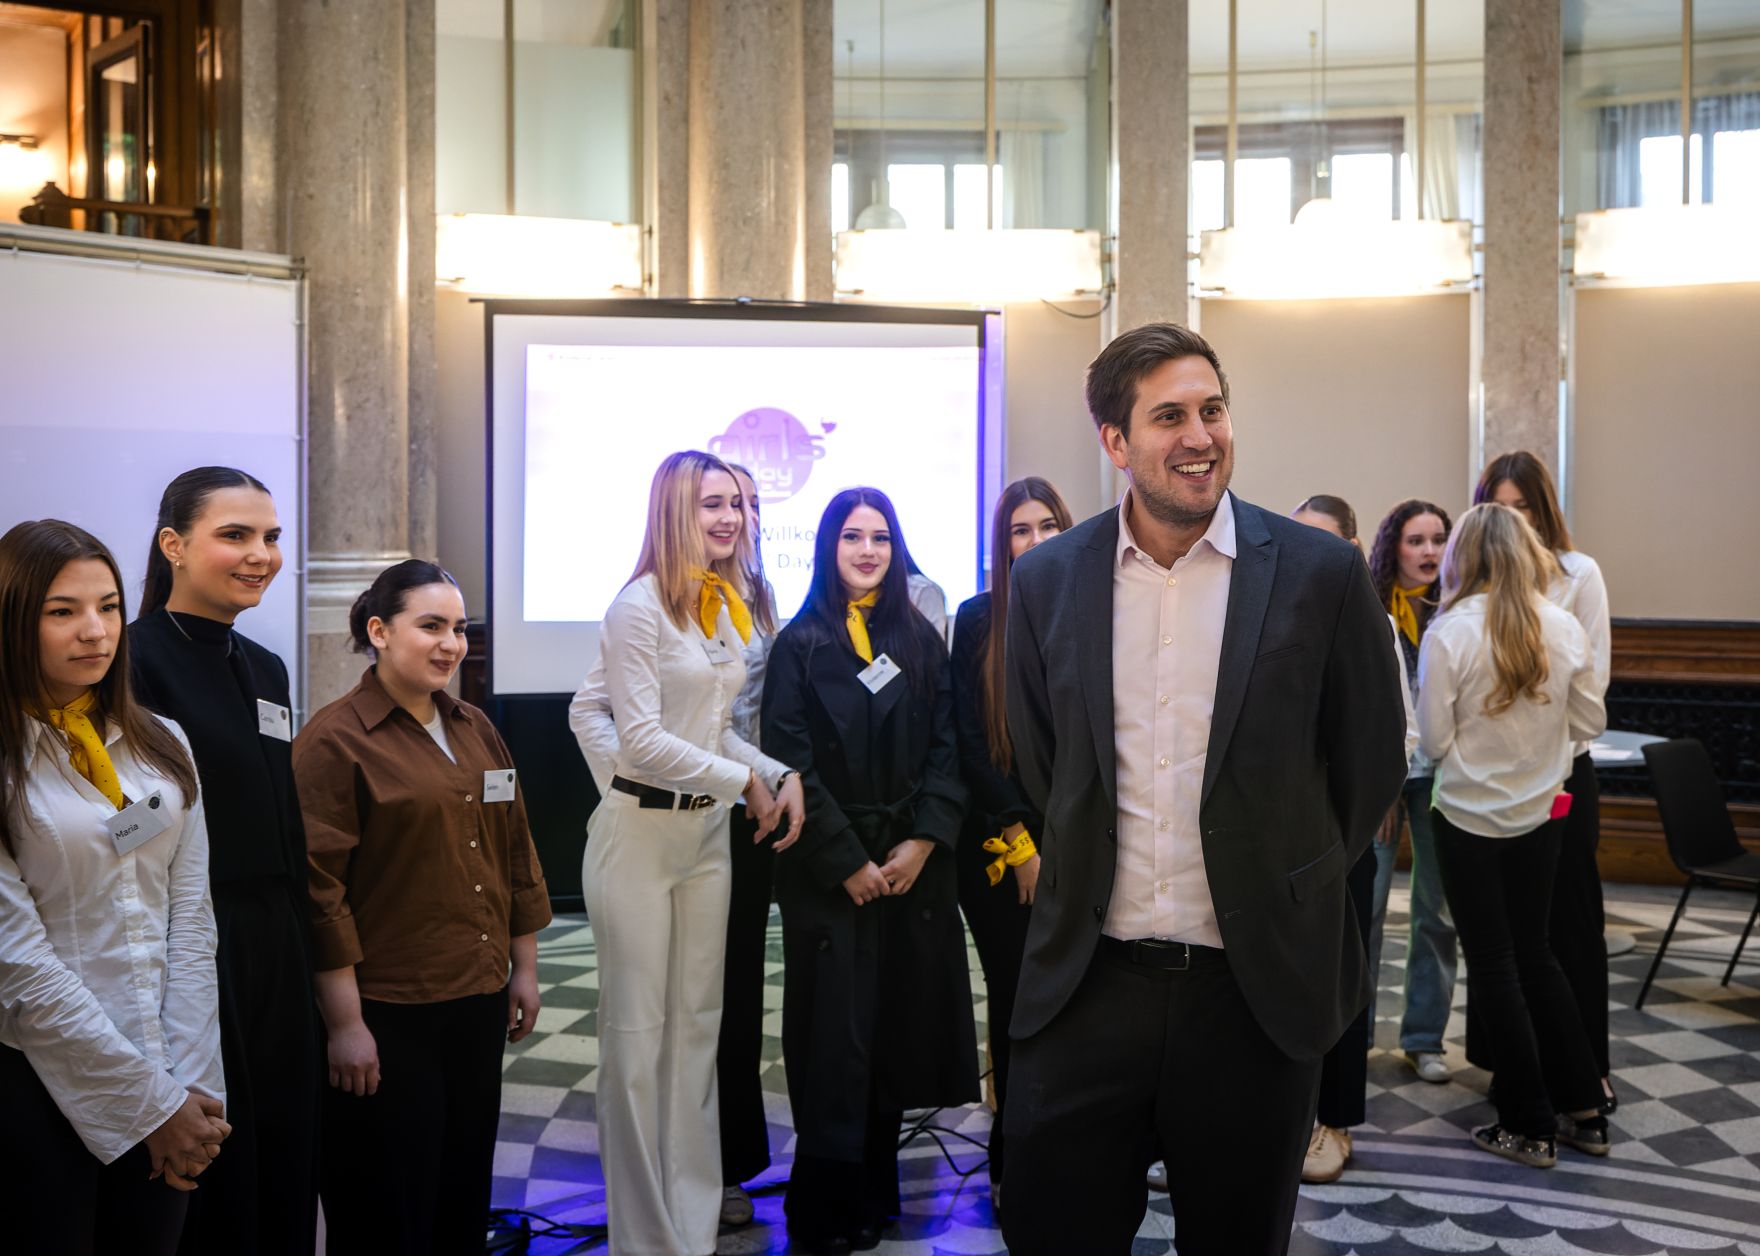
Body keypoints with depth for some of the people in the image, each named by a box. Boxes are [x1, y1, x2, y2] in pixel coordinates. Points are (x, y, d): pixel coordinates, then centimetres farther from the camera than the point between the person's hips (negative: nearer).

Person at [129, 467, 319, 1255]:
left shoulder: (265, 669, 13)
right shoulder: (136, 659, -11)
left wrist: (303, 952, 15)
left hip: (277, 952, 7)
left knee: (285, 1156, 14)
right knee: (208, 1171, 5)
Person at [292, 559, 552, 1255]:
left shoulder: (475, 730, 10)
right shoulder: (334, 741, -10)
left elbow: (516, 853, 16)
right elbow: (320, 891, -13)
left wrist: (524, 967, 15)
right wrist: (345, 1023, -15)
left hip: (478, 1001, 6)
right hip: (387, 1013, -6)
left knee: (465, 1197, 15)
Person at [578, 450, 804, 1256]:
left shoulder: (729, 608, 10)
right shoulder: (640, 607, -12)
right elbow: (643, 738, -18)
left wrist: (782, 774, -4)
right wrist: (745, 780, -11)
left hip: (707, 831, 7)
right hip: (641, 832, -7)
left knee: (697, 1024, 12)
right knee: (638, 1032, 3)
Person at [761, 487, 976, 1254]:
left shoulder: (921, 639, 8)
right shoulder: (801, 643, -1)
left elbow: (947, 747, 3)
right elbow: (790, 761, -8)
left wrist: (924, 841, -10)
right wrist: (846, 862, -12)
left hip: (914, 863, 3)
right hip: (828, 871, -3)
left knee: (898, 1026, 7)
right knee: (837, 1033, 0)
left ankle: (874, 1194, 22)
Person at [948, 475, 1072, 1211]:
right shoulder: (977, 619, 0)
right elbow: (970, 741, -3)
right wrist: (1019, 840, -7)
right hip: (998, 847, -1)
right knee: (1014, 1000, 6)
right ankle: (1012, 1162, 20)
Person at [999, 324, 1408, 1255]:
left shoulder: (1320, 573, -5)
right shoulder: (1047, 580, 1)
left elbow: (1370, 761, 5)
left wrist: (1290, 889, 11)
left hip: (1256, 990, -1)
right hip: (1086, 980, 2)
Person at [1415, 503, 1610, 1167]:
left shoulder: (1449, 633, -17)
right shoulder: (1565, 628, -6)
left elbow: (1434, 738, -13)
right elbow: (1590, 721, 3)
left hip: (1470, 817, -4)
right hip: (1539, 814, 4)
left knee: (1494, 964, 7)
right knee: (1533, 952, 19)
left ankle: (1529, 1126, 14)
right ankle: (1583, 1111, 24)